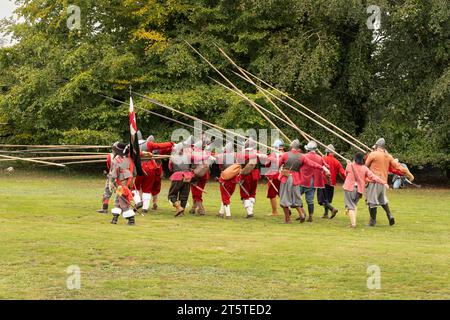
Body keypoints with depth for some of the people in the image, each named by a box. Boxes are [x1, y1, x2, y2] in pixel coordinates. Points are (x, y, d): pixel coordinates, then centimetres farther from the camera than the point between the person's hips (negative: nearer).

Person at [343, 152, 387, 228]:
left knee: (350, 206, -1)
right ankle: (353, 221, 13)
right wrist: (384, 183, -1)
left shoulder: (350, 166, -4)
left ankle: (353, 223, -14)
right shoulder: (365, 169, -1)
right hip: (359, 190, 3)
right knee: (354, 205, 22)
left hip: (349, 188, -3)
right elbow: (373, 177, -4)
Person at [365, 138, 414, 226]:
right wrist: (408, 174, 11)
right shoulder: (388, 156, 8)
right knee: (383, 200, 25)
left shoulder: (373, 154, -7)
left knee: (372, 201, 1)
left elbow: (366, 166, 1)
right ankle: (389, 214, 8)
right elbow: (397, 165, 6)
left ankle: (373, 221, 5)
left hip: (374, 181, -6)